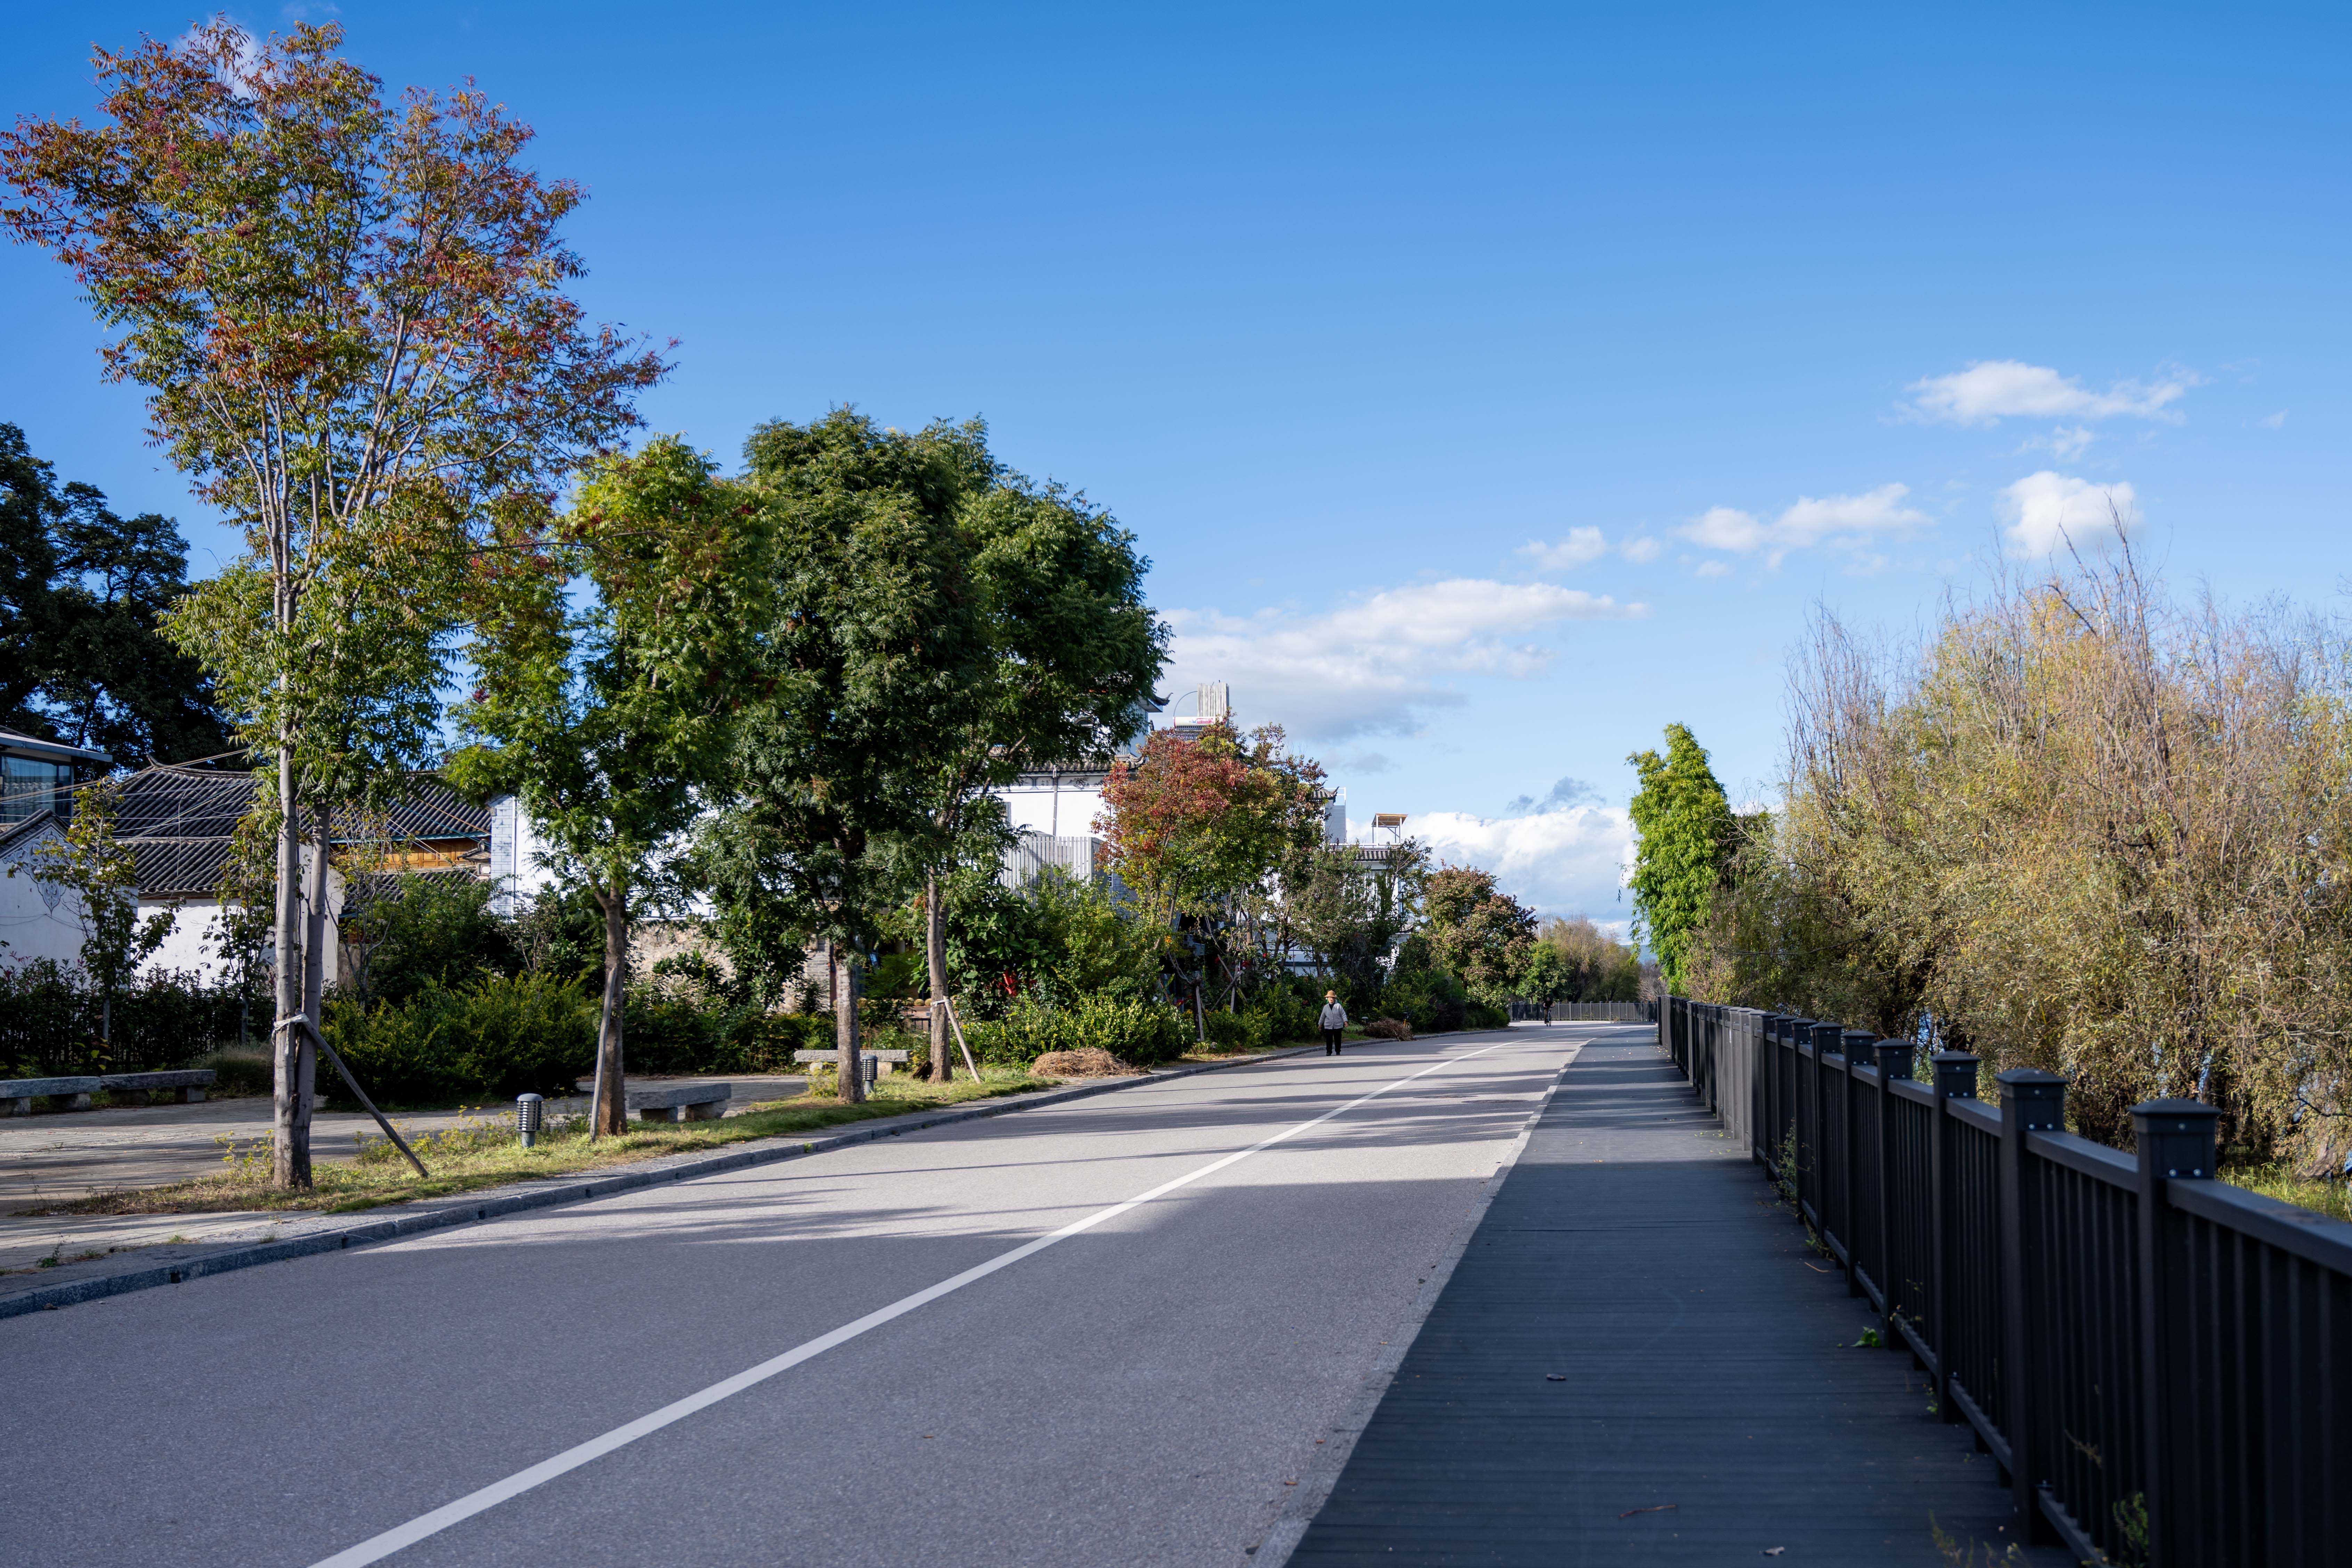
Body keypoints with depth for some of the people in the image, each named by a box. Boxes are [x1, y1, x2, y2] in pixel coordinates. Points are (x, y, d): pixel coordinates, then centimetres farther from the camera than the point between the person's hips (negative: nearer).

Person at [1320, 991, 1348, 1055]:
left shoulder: (1338, 1006, -1)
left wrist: (1345, 1021, -11)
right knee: (1329, 1040, -5)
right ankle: (1329, 1052, -2)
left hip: (1338, 1026, -1)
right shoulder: (1326, 1007, 7)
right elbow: (1323, 1016, 16)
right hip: (1328, 1027, 1)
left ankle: (1338, 1052, 15)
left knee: (1338, 1040, 5)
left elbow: (1343, 1014, 2)